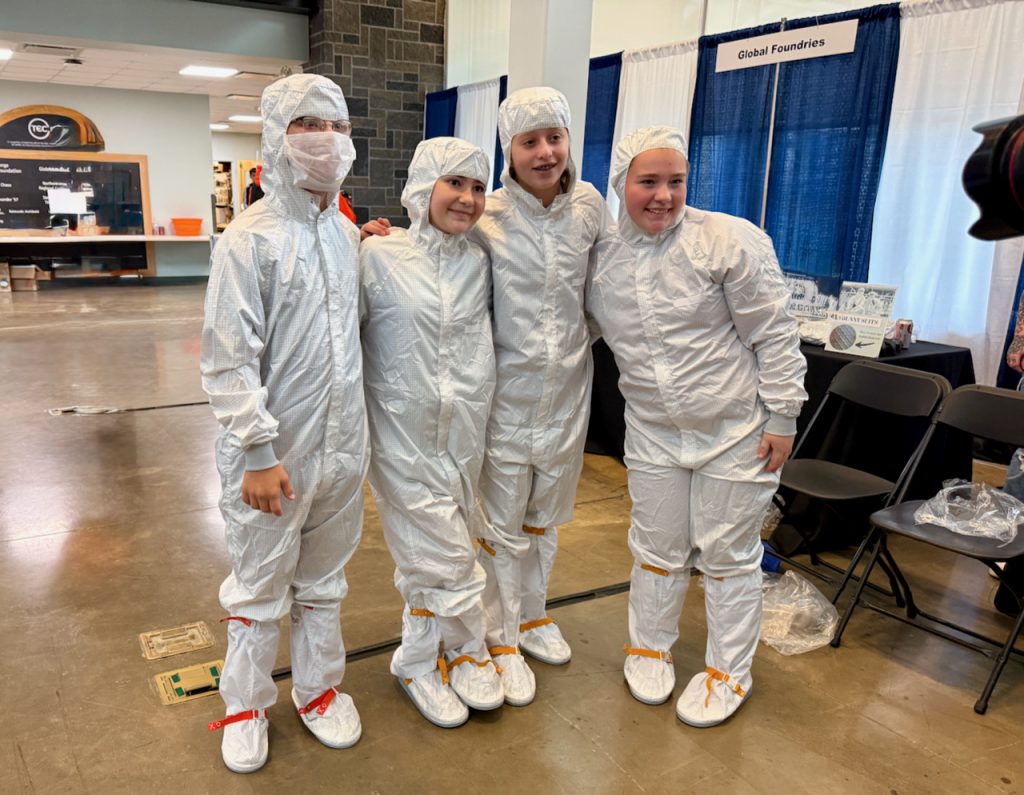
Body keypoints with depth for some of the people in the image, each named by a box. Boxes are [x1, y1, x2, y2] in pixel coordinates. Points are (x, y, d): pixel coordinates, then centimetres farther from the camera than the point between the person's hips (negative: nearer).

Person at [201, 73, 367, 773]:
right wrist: (259, 452, -17)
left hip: (341, 448, 5)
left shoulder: (348, 234, 6)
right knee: (260, 588, 12)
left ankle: (319, 689, 40)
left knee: (324, 583, 20)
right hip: (274, 455, -5)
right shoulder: (251, 239, -13)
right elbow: (229, 359, -15)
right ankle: (246, 705, 34)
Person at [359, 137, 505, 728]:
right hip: (405, 429, -4)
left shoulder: (478, 263, 6)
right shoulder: (379, 257, -8)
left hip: (464, 430, 4)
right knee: (446, 552, 0)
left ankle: (421, 662, 33)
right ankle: (467, 651, 25)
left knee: (430, 551, 14)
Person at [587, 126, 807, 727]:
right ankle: (649, 647, 40)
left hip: (736, 431, -3)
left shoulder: (731, 241, -15)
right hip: (653, 433, 4)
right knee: (657, 548, 17)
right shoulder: (603, 257, -1)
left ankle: (728, 672, 30)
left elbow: (774, 336, -12)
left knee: (730, 554, 10)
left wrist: (782, 416, -11)